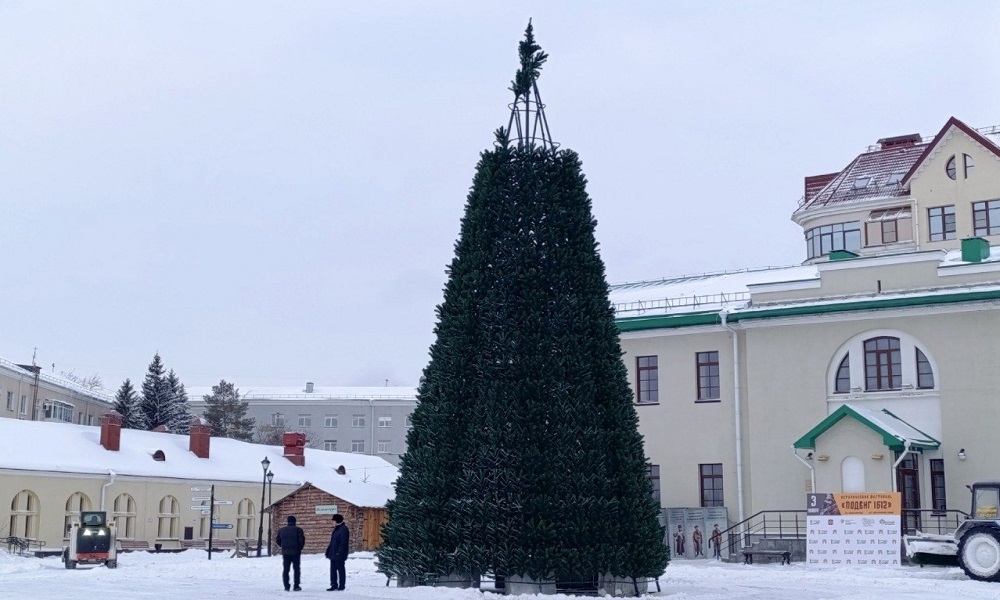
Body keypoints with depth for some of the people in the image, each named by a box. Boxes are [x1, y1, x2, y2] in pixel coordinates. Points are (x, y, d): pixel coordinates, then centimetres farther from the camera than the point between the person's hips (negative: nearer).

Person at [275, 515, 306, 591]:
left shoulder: (281, 530, 7)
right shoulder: (298, 530, -7)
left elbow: (278, 540, 9)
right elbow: (302, 540, -11)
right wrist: (300, 548, 6)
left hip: (285, 553, 3)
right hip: (296, 553, -3)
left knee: (285, 569, 9)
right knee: (296, 569, 4)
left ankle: (286, 586, 5)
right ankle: (296, 586, 1)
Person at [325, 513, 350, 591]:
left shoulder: (343, 529, -15)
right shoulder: (336, 529, 17)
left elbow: (343, 543, -21)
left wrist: (340, 553, -24)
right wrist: (329, 551, 18)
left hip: (339, 555, -10)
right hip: (333, 554, 10)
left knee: (341, 569, -2)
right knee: (333, 569, 11)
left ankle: (341, 586, 4)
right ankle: (334, 585, 17)